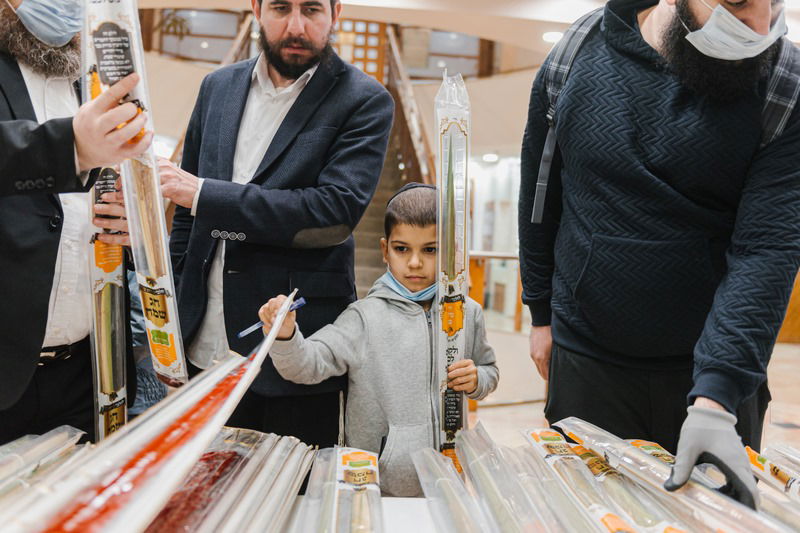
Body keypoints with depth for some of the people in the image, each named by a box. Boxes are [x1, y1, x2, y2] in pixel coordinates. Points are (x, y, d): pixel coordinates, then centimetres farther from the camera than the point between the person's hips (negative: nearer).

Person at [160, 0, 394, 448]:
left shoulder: (364, 102, -5)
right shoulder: (219, 87, 10)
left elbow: (337, 212, -18)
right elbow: (187, 211, 15)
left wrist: (206, 195, -17)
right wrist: (171, 317, 10)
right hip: (208, 349, 5)